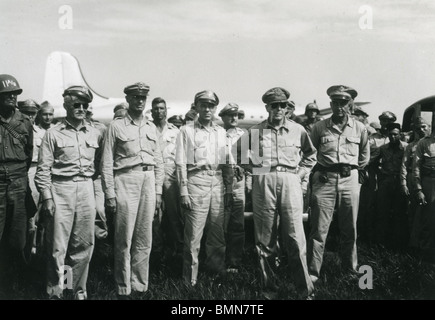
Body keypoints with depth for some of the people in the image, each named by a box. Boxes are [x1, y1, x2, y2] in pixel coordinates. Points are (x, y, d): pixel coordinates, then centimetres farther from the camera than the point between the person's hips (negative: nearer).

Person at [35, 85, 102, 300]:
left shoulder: (95, 134, 11)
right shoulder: (53, 133, 1)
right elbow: (43, 169, -2)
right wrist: (47, 197, -8)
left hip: (86, 189, 3)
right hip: (61, 189, -3)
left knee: (84, 244, 7)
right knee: (58, 246, -2)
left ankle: (80, 290, 21)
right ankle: (54, 292, 14)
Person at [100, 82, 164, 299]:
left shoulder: (151, 127, 14)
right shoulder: (116, 126, 0)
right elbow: (106, 163, -3)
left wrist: (158, 190, 10)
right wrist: (109, 194, -7)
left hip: (148, 181, 5)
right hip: (125, 181, -4)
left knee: (145, 239, 8)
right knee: (124, 240, -1)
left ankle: (140, 285, 20)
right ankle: (123, 289, 12)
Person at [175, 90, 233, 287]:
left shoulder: (221, 132, 16)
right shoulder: (187, 130, 3)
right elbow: (181, 163, -2)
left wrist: (229, 189, 12)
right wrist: (183, 192, -9)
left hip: (217, 182, 5)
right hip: (196, 180, -4)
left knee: (217, 232, 10)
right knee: (193, 235, -4)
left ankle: (217, 272, 25)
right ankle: (190, 281, 6)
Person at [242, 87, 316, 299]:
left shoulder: (298, 130, 8)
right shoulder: (254, 131, 6)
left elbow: (311, 154, 21)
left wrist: (300, 173, 9)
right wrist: (253, 170, 7)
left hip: (290, 183, 0)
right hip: (263, 185, 1)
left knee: (295, 239, -2)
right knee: (265, 240, 5)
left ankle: (305, 290, 10)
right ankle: (269, 288, 18)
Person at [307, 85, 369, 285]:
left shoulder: (360, 128, 6)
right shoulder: (319, 128, 1)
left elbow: (364, 157, 19)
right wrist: (320, 171, 8)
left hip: (350, 180, 2)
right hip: (324, 180, -2)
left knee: (350, 229, 10)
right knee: (319, 229, -3)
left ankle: (350, 268, 26)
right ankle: (313, 272, 4)